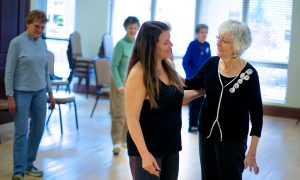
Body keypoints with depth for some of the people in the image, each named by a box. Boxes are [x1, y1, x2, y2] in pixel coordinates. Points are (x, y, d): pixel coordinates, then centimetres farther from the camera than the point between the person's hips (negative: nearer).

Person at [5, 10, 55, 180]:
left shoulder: (43, 43, 6)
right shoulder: (17, 42, -10)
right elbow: (9, 72, -9)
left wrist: (50, 93, 12)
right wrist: (10, 96, -13)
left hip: (40, 92, 6)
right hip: (22, 93, -5)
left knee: (38, 128, 9)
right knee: (22, 131, -5)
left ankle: (29, 164, 24)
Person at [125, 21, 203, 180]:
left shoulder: (169, 65, 3)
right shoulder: (139, 73, -19)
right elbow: (132, 119, -20)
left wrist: (202, 91, 7)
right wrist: (144, 153, -24)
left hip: (171, 145, 7)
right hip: (147, 148, -7)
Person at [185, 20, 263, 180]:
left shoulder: (249, 73, -17)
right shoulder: (212, 64, -6)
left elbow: (256, 113, -12)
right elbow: (191, 84, 7)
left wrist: (252, 151, -15)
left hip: (233, 139, -4)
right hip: (206, 133, 4)